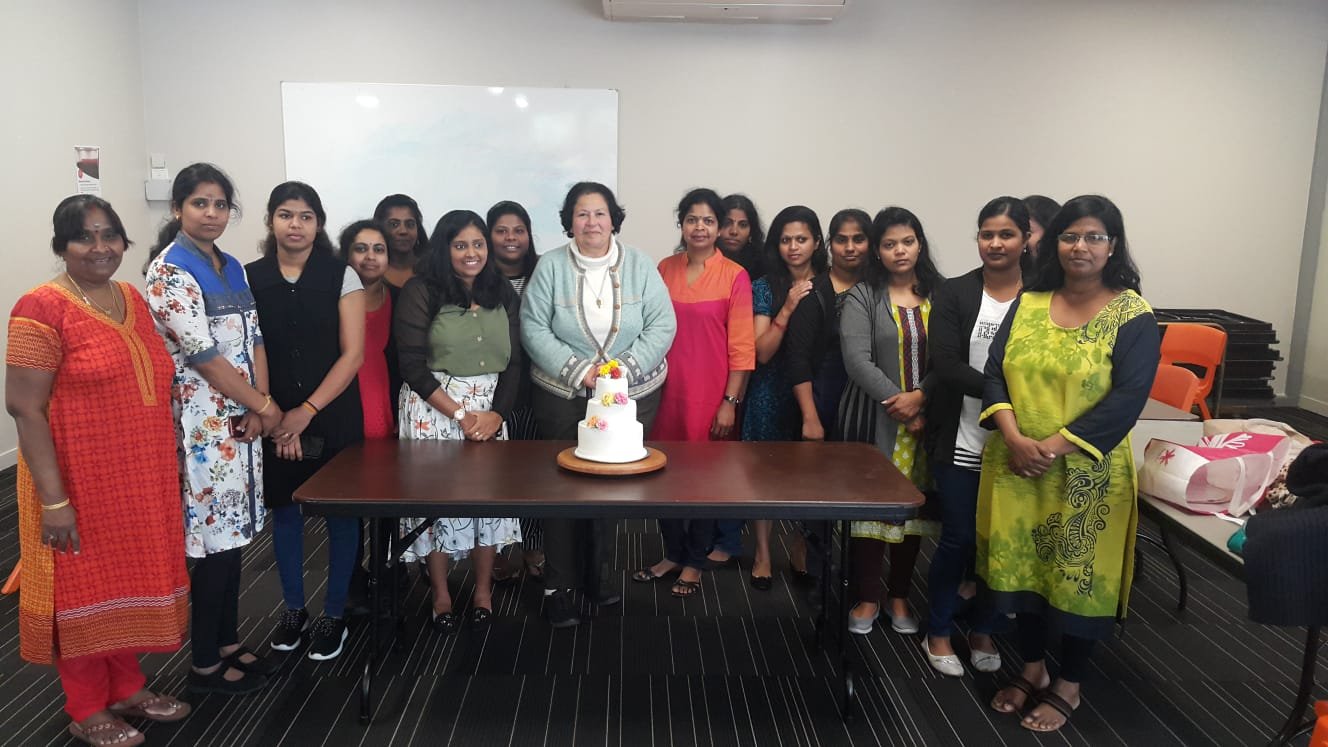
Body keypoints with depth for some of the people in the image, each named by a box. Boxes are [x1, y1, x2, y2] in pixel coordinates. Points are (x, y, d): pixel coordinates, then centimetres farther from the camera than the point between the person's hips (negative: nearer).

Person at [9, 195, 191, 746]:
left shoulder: (133, 299, 6)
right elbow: (24, 409, -17)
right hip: (80, 484, -6)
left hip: (141, 478, 6)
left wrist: (170, 468, 14)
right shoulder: (42, 308, -15)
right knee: (86, 588, 8)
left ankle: (127, 688, 35)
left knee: (129, 578, 17)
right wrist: (54, 499, -19)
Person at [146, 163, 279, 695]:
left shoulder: (232, 267, 12)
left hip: (241, 416, 7)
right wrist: (265, 405, -11)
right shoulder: (169, 270, -11)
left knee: (233, 531, 13)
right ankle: (205, 664, 13)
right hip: (202, 419, -7)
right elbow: (202, 354, -17)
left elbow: (254, 339, 9)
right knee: (213, 535, -1)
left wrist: (258, 407, -6)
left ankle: (230, 643, 26)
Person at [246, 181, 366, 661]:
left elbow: (352, 354, -8)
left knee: (340, 510, 5)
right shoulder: (250, 278, 2)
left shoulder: (342, 276, -4)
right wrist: (271, 415, -9)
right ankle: (294, 609, 29)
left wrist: (307, 411, -14)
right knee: (283, 509, 11)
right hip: (274, 418, 2)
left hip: (335, 415, -2)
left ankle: (334, 614, 20)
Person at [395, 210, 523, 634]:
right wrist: (459, 415, -13)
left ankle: (483, 590, 20)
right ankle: (441, 595, 18)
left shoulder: (504, 295, 8)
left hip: (491, 411, 3)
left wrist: (496, 414, -8)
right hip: (434, 409, -3)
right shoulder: (421, 293, -5)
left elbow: (514, 362, 6)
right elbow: (414, 366, -10)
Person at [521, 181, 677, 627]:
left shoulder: (639, 266, 0)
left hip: (632, 395, 1)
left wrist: (623, 367, -15)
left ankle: (597, 572, 28)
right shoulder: (551, 266, -3)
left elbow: (662, 326, -3)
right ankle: (557, 587, 13)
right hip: (563, 395, -1)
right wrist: (579, 370, -16)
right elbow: (534, 329, -6)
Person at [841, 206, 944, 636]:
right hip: (878, 420, -2)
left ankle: (899, 597, 24)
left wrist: (920, 396, -14)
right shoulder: (862, 297, 1)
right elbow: (857, 360, -10)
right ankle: (867, 599, 14)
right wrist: (897, 403, -14)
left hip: (927, 419, 3)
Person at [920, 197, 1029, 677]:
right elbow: (945, 364, -13)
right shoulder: (954, 294, -2)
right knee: (959, 539, 5)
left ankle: (982, 631, 33)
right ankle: (938, 633, 25)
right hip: (961, 442, -1)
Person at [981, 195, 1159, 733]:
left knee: (1079, 576, 8)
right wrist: (1014, 437, -17)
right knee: (1022, 565, 13)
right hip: (1017, 466, 4)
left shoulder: (1132, 314, -7)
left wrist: (1054, 446, -20)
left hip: (1087, 474, -4)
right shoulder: (1028, 303, 5)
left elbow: (1127, 399, -15)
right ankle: (1032, 669, 35)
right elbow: (995, 371, -1)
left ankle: (1068, 686, 28)